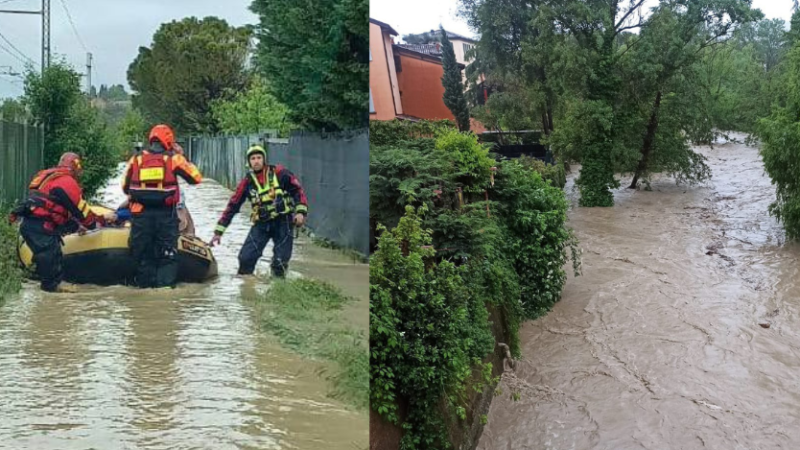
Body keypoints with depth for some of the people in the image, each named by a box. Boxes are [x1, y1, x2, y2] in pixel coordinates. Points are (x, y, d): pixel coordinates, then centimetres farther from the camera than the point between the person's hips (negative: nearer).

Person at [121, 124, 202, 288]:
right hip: (166, 214, -2)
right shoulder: (173, 158, -1)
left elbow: (125, 187, 14)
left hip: (141, 214, 2)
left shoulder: (136, 159, 6)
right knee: (167, 254, 4)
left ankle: (145, 284, 10)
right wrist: (181, 158, 16)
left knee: (143, 252, 10)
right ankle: (166, 284, -3)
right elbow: (196, 178, 6)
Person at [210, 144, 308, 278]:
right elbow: (233, 206, 4)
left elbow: (297, 189, 1)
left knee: (280, 262, -6)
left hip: (283, 221, -2)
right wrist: (219, 231, 2)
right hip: (261, 223, 2)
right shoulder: (247, 182, 2)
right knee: (246, 258, -9)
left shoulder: (279, 173, -4)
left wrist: (301, 211, -13)